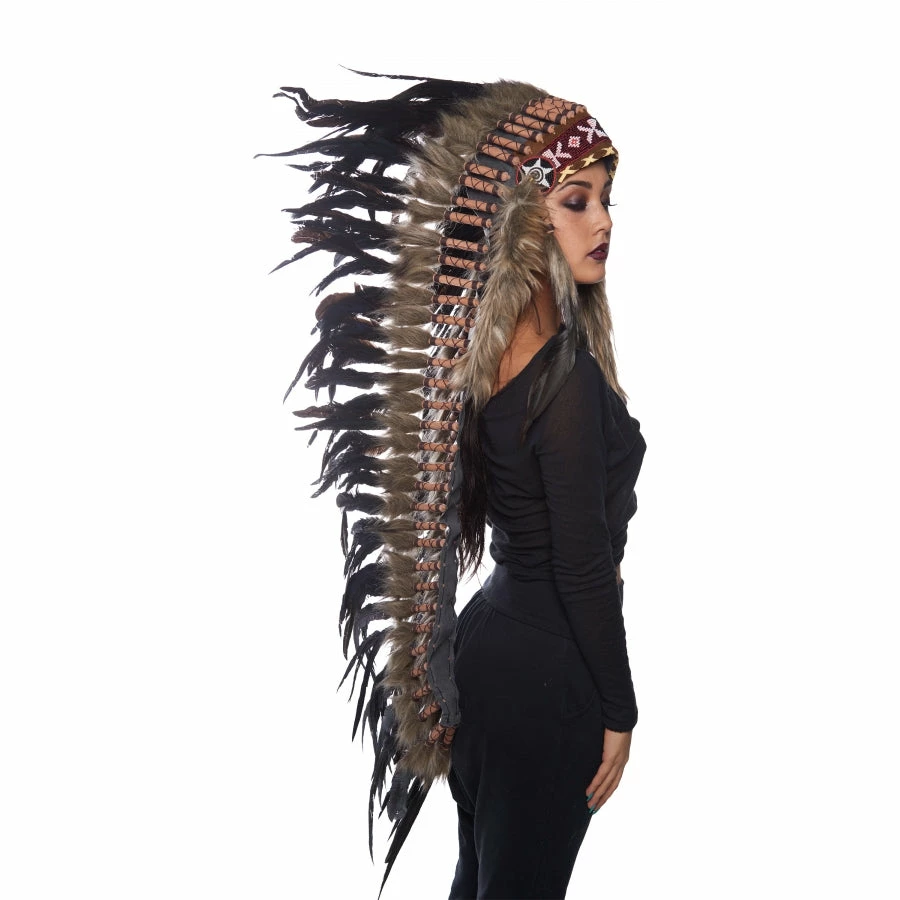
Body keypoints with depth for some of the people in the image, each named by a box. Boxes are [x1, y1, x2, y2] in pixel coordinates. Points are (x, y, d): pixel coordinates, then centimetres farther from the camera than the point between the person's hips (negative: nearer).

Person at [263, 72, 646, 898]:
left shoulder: (482, 353, 2)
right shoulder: (568, 374, -23)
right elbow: (584, 565, -19)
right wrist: (619, 711, -11)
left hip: (482, 640, 8)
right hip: (546, 673, -8)